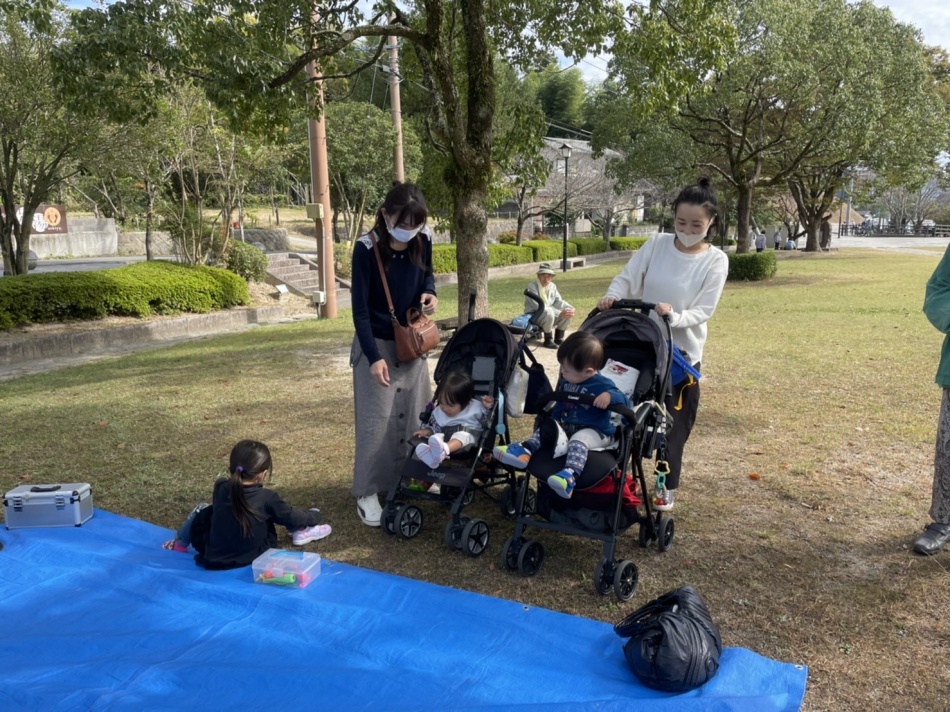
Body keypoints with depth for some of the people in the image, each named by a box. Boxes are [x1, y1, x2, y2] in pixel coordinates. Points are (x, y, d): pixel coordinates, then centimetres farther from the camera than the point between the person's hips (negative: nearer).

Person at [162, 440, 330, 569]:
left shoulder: (220, 487, -11)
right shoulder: (267, 498, -18)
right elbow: (291, 517, -2)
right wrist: (313, 517, 16)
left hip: (213, 557, 2)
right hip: (254, 558, -1)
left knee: (203, 510, 18)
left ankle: (180, 544, 30)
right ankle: (301, 531, 21)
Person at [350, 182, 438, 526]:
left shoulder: (423, 240, -8)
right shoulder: (366, 248, -22)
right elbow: (360, 308, -20)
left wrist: (430, 293, -12)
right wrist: (374, 357, -25)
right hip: (377, 343, -5)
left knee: (416, 413, 13)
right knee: (376, 420, -2)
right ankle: (367, 492, 10)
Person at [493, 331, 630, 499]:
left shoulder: (602, 385, -16)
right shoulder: (567, 381, 6)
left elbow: (626, 403, -22)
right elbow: (560, 404, 22)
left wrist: (611, 396, -41)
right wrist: (553, 420, 13)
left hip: (595, 432, -9)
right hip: (567, 426, 9)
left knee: (578, 440, -36)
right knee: (546, 428, -1)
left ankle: (570, 476, -60)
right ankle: (525, 450, -24)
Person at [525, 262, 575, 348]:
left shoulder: (552, 286, 4)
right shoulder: (532, 287, -20)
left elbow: (558, 302, 5)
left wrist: (571, 309, -17)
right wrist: (560, 313, -32)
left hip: (549, 316, 7)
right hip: (533, 317, -7)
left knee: (568, 311, -11)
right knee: (549, 312, -36)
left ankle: (559, 338, 3)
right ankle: (548, 340, -19)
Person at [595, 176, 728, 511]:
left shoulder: (716, 260, -8)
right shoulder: (657, 244, -2)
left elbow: (703, 311, -12)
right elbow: (626, 279, -2)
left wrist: (674, 317, -31)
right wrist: (612, 297, -23)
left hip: (682, 352, -2)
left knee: (673, 424, 7)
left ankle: (666, 486, 25)